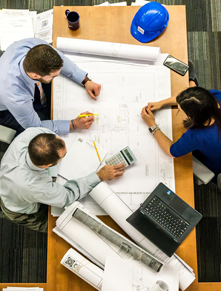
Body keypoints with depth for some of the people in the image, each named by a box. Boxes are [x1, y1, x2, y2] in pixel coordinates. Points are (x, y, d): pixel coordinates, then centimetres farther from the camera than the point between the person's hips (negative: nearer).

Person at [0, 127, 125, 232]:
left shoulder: (29, 134, -39)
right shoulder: (36, 188, -50)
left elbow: (41, 127, -13)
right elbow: (68, 195, -30)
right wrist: (100, 176, -30)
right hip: (22, 212, -5)